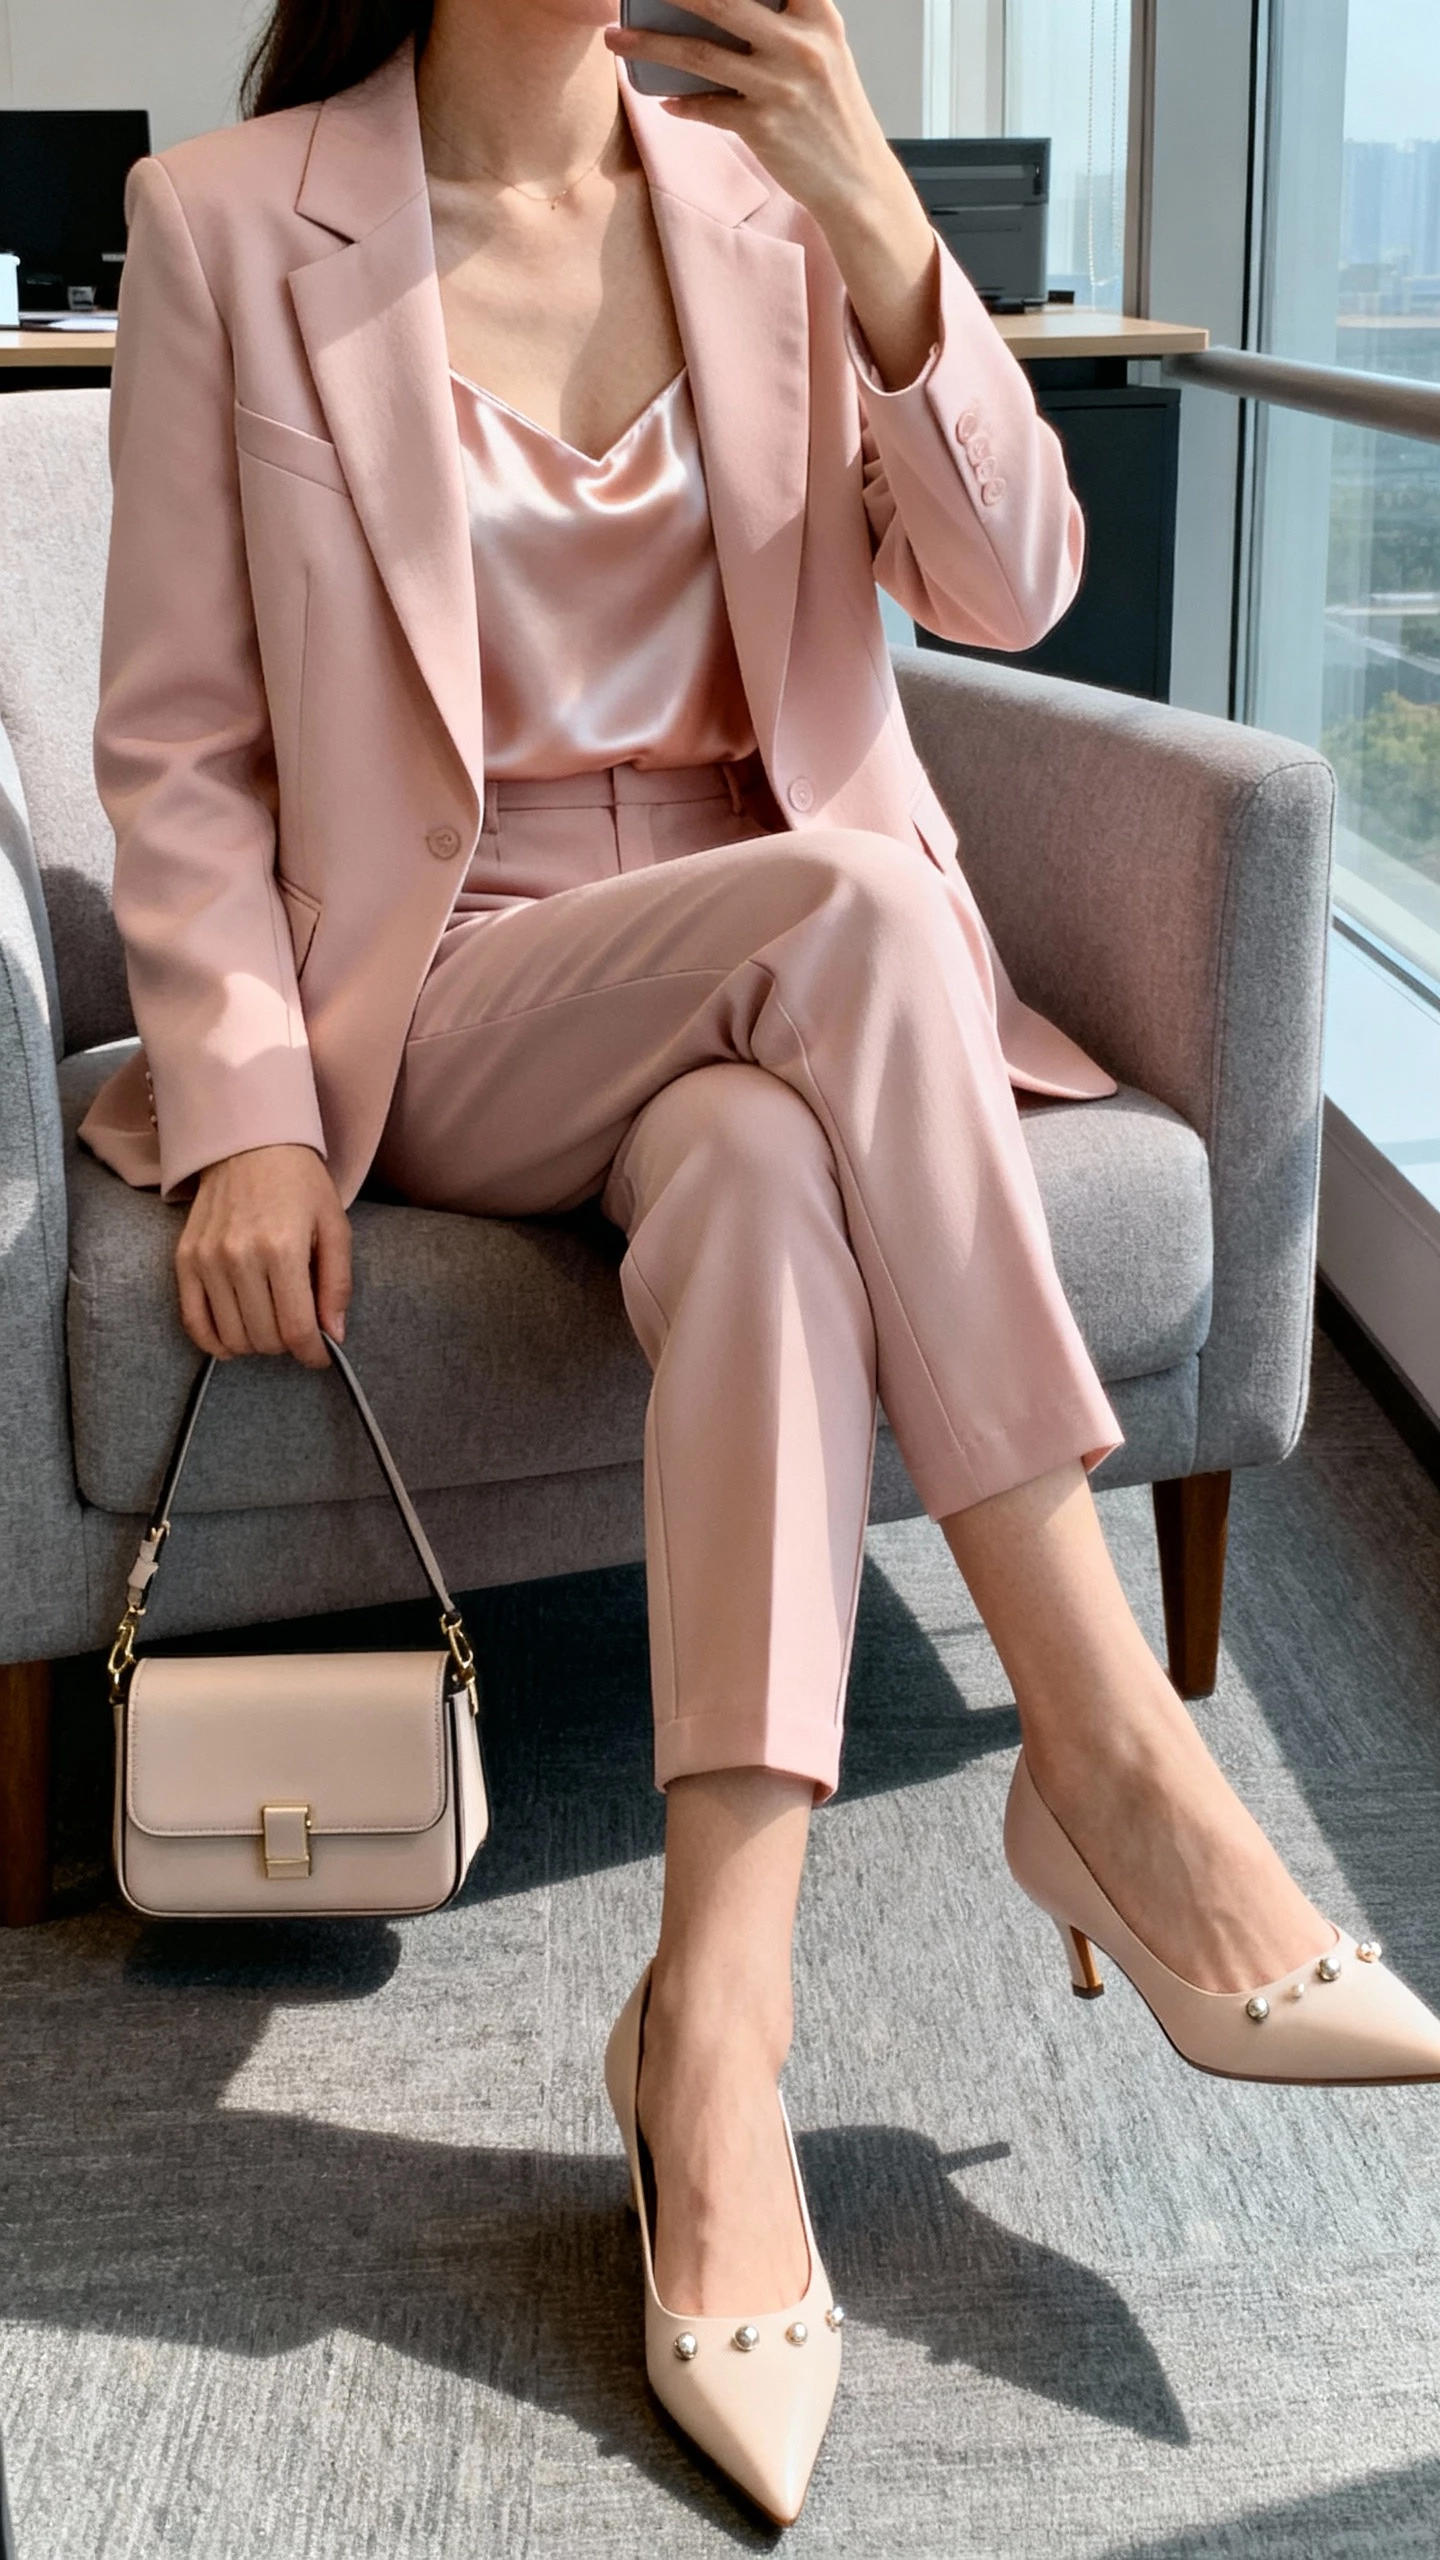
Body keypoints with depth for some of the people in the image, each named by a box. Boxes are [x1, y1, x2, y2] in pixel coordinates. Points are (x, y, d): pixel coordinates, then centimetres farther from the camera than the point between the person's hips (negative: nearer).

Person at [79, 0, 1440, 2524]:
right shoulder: (229, 225, 0)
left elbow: (1007, 587, -3)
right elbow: (175, 741, -2)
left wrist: (880, 233, -17)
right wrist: (248, 1108, -15)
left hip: (792, 998, 3)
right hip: (446, 1010, -2)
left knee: (764, 1174, -33)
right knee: (848, 899, -32)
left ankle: (717, 2025, -34)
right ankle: (1114, 1751, -27)